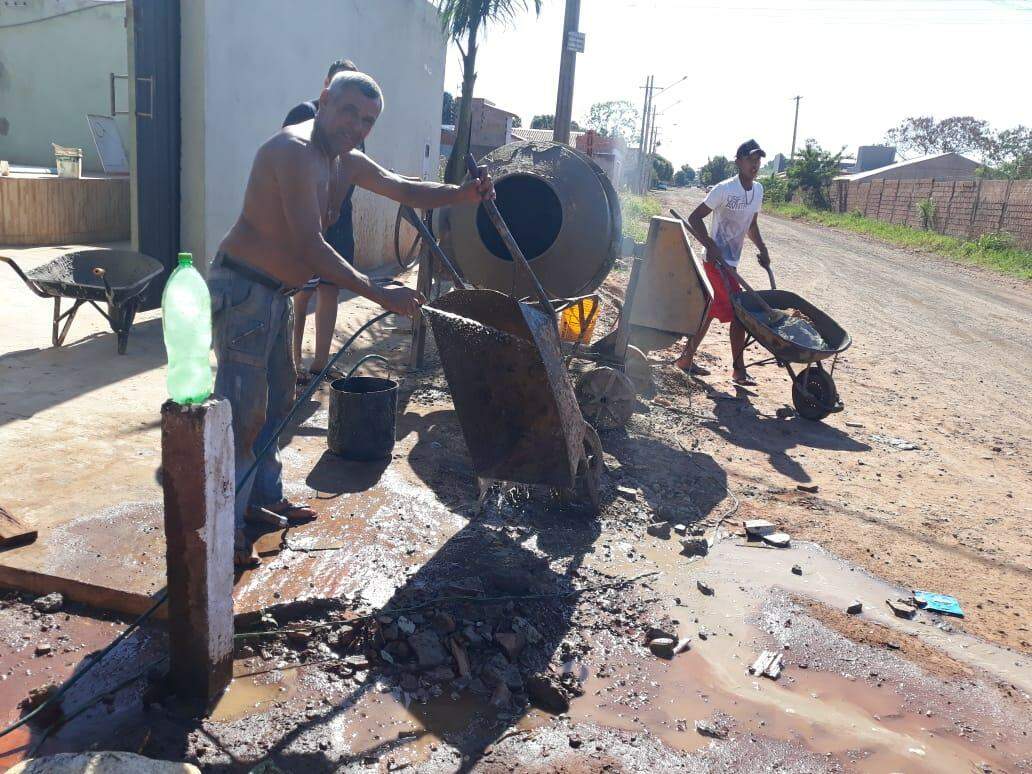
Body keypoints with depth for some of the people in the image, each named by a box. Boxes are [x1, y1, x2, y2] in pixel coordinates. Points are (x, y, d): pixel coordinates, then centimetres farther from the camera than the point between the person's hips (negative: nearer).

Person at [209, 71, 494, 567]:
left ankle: (264, 499, 33)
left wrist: (461, 193, -5)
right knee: (244, 411, -8)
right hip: (242, 289, -10)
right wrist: (380, 295, -28)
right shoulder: (295, 151, -21)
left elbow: (405, 190, 14)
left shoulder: (346, 162, 10)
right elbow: (310, 248, -28)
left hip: (275, 294, 10)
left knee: (278, 399, 18)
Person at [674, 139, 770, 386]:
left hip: (731, 262, 8)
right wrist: (710, 245, -22)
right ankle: (739, 370, 1)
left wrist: (762, 249, 8)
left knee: (710, 311, 13)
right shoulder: (724, 189, -15)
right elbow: (694, 218, -13)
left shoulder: (758, 190, 9)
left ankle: (687, 358, 23)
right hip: (717, 260, -8)